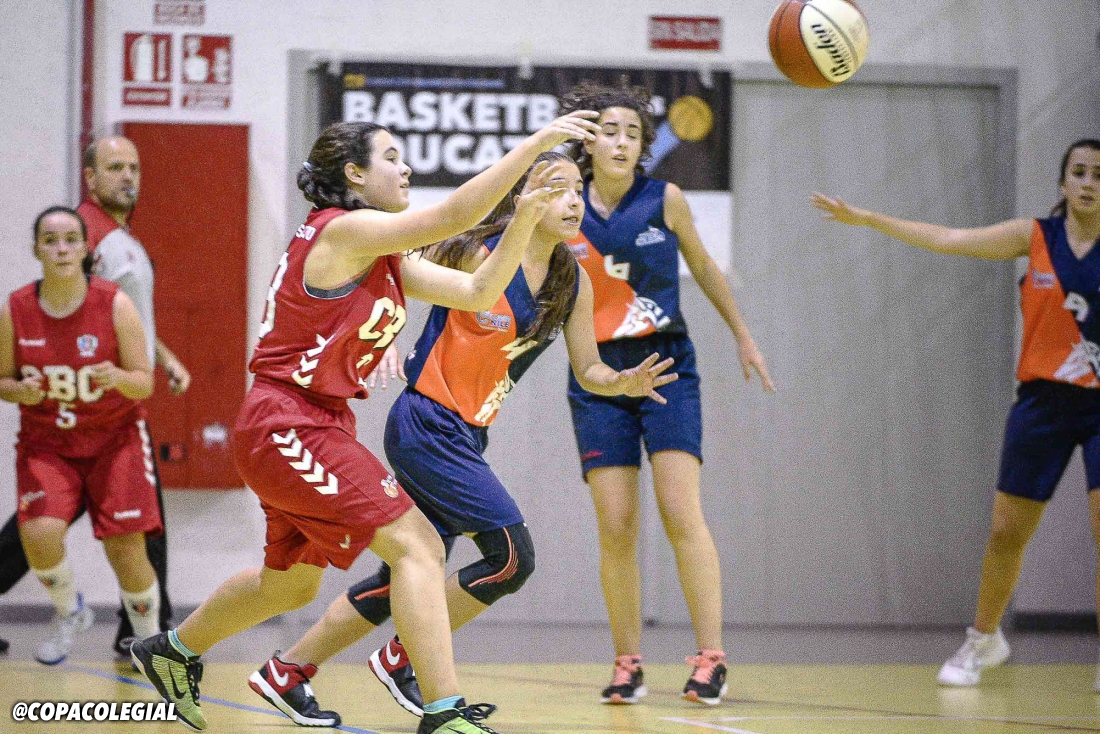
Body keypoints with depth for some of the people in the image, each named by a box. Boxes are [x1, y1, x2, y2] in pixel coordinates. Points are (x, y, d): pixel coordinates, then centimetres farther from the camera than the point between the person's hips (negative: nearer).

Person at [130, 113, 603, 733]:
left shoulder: (385, 258, 13)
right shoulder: (343, 230, -14)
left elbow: (477, 293, 9)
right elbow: (454, 216, -23)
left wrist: (527, 216, -1)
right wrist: (535, 143, -21)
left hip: (318, 428, 10)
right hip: (288, 425, -10)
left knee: (290, 584, 25)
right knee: (417, 544, -17)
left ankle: (174, 652, 45)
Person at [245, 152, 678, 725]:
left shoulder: (573, 282, 5)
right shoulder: (476, 256, -14)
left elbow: (587, 370, 11)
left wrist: (624, 382, -8)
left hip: (467, 439, 8)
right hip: (426, 425, -8)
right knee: (512, 556, -13)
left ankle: (286, 672, 20)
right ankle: (399, 659, 2)